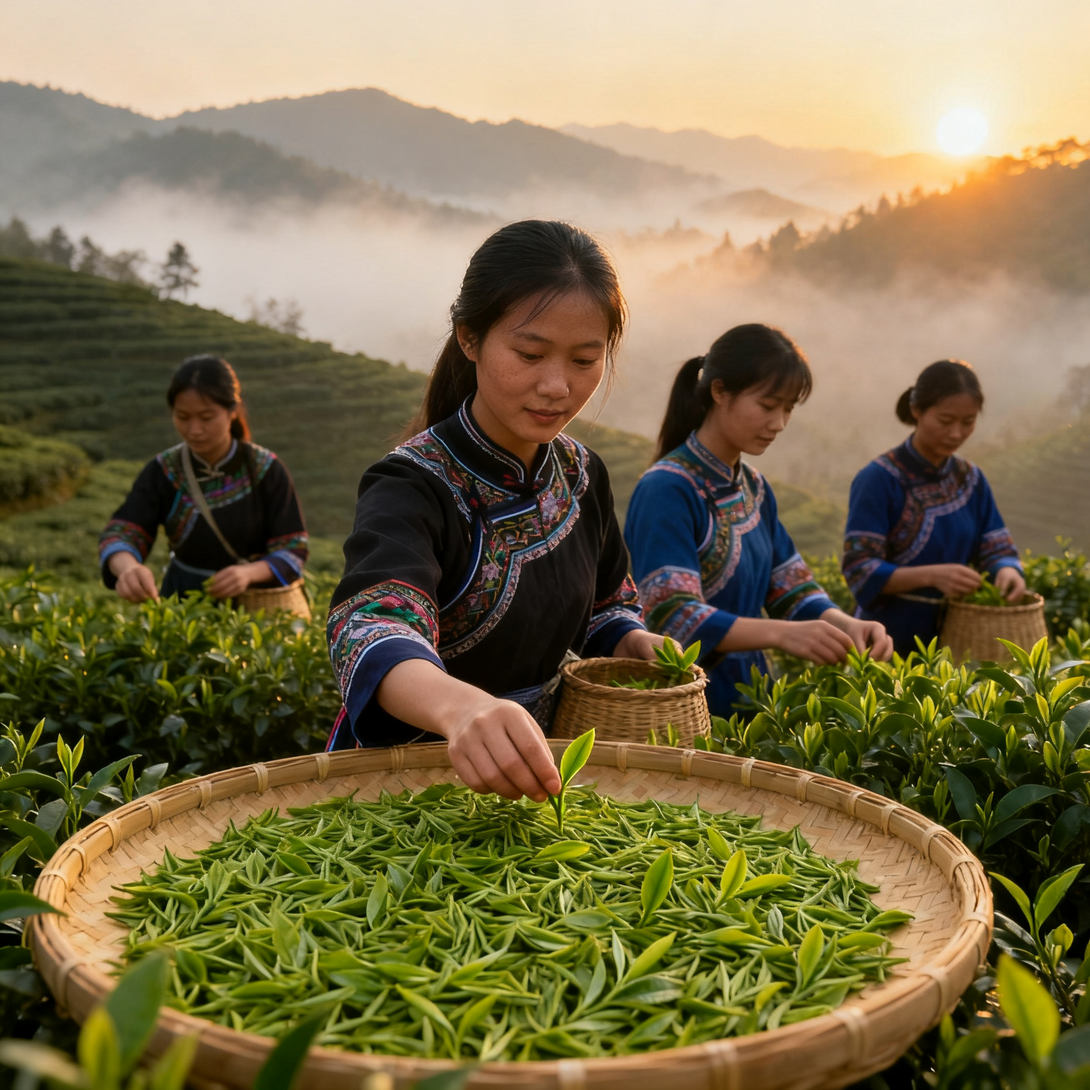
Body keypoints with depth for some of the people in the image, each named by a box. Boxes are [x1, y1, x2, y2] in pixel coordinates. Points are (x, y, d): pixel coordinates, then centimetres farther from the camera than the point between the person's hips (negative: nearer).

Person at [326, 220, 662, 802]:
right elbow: (371, 630, -36)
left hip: (529, 769, 5)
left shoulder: (580, 473, 2)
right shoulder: (412, 486, -18)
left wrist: (635, 643, -4)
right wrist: (459, 706, -56)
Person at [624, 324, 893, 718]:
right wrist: (780, 633, -34)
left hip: (746, 697, 6)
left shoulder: (754, 488, 8)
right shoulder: (667, 490, -16)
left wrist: (844, 624, -11)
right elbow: (673, 618, -24)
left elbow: (790, 587, 8)